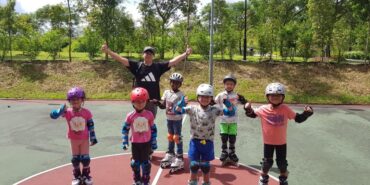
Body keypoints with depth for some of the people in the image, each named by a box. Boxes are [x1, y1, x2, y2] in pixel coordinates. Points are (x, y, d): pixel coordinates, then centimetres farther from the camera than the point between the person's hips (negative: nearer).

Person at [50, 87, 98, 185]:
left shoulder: (86, 112, -15)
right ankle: (77, 176, 31)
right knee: (75, 159, 13)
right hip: (74, 139, 1)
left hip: (84, 139, -1)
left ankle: (85, 176, 26)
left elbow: (91, 125, -5)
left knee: (85, 158, 6)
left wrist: (93, 137, -2)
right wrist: (60, 111, -44)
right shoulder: (67, 112, -17)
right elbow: (53, 115, -23)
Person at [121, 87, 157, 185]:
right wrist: (124, 141, -3)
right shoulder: (130, 116, -9)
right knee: (135, 162, 13)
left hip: (146, 142, -1)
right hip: (135, 143, 1)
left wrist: (154, 141, 3)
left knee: (145, 162, 8)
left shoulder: (149, 114, -8)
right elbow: (125, 129, 0)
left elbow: (153, 129, 1)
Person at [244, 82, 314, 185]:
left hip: (281, 142, 1)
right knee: (267, 162, 13)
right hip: (268, 141, 0)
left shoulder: (285, 109, -14)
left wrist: (306, 113, -23)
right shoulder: (263, 109, -15)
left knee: (282, 162, 15)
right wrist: (248, 109, -20)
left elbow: (298, 118, -7)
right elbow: (252, 114, 0)